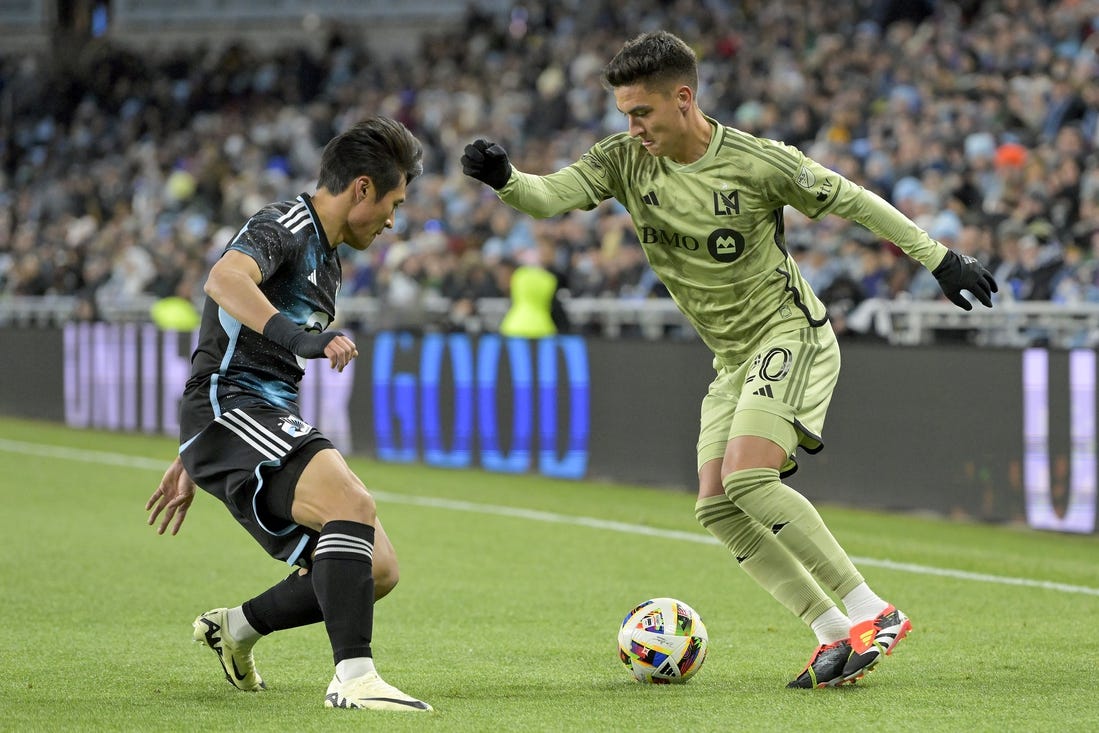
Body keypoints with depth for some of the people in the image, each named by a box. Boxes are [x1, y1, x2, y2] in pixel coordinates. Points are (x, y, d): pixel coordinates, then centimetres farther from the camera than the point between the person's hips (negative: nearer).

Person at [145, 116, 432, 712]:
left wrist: (191, 462, 34)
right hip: (231, 411, -9)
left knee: (377, 569, 1)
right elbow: (225, 280, -30)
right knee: (353, 506, -30)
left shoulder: (324, 257, 24)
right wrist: (299, 336, -45)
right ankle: (353, 678, -36)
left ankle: (237, 628, 21)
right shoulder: (283, 228, -6)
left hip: (271, 420, 9)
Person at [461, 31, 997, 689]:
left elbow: (853, 202, -6)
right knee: (716, 506, -4)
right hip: (734, 359, 7)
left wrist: (940, 259, -2)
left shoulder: (757, 162, -17)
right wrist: (505, 180, -37)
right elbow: (550, 196, -15)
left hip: (791, 334, -7)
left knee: (747, 477, -24)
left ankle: (875, 615, -18)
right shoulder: (627, 160, -3)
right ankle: (837, 636, 1)